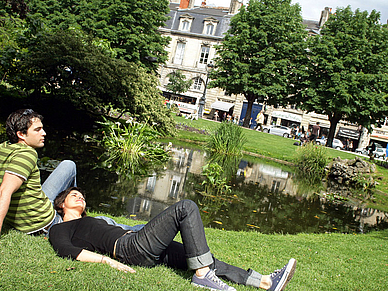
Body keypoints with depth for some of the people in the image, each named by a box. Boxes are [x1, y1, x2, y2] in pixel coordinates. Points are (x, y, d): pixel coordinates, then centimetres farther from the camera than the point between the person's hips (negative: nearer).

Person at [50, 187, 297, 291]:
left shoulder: (90, 221, 35)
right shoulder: (60, 230, 10)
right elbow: (67, 250, -9)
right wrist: (108, 260, -20)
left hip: (146, 253, 8)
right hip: (130, 249, -8)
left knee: (206, 258, 0)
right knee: (187, 207, -18)